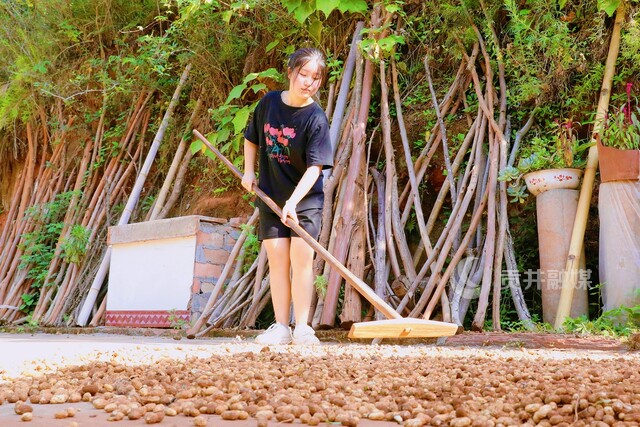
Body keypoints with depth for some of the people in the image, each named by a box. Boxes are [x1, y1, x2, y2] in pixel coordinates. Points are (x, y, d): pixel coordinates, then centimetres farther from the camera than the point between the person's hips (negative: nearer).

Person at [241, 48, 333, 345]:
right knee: (277, 256, 0)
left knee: (301, 256, -11)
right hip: (270, 196, 3)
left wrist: (293, 201, -29)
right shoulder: (269, 102, -1)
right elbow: (251, 139, 16)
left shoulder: (316, 119, -14)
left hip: (305, 198, -3)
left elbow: (315, 167, -20)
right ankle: (280, 327, 5)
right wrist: (248, 172, 6)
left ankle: (302, 327, -1)